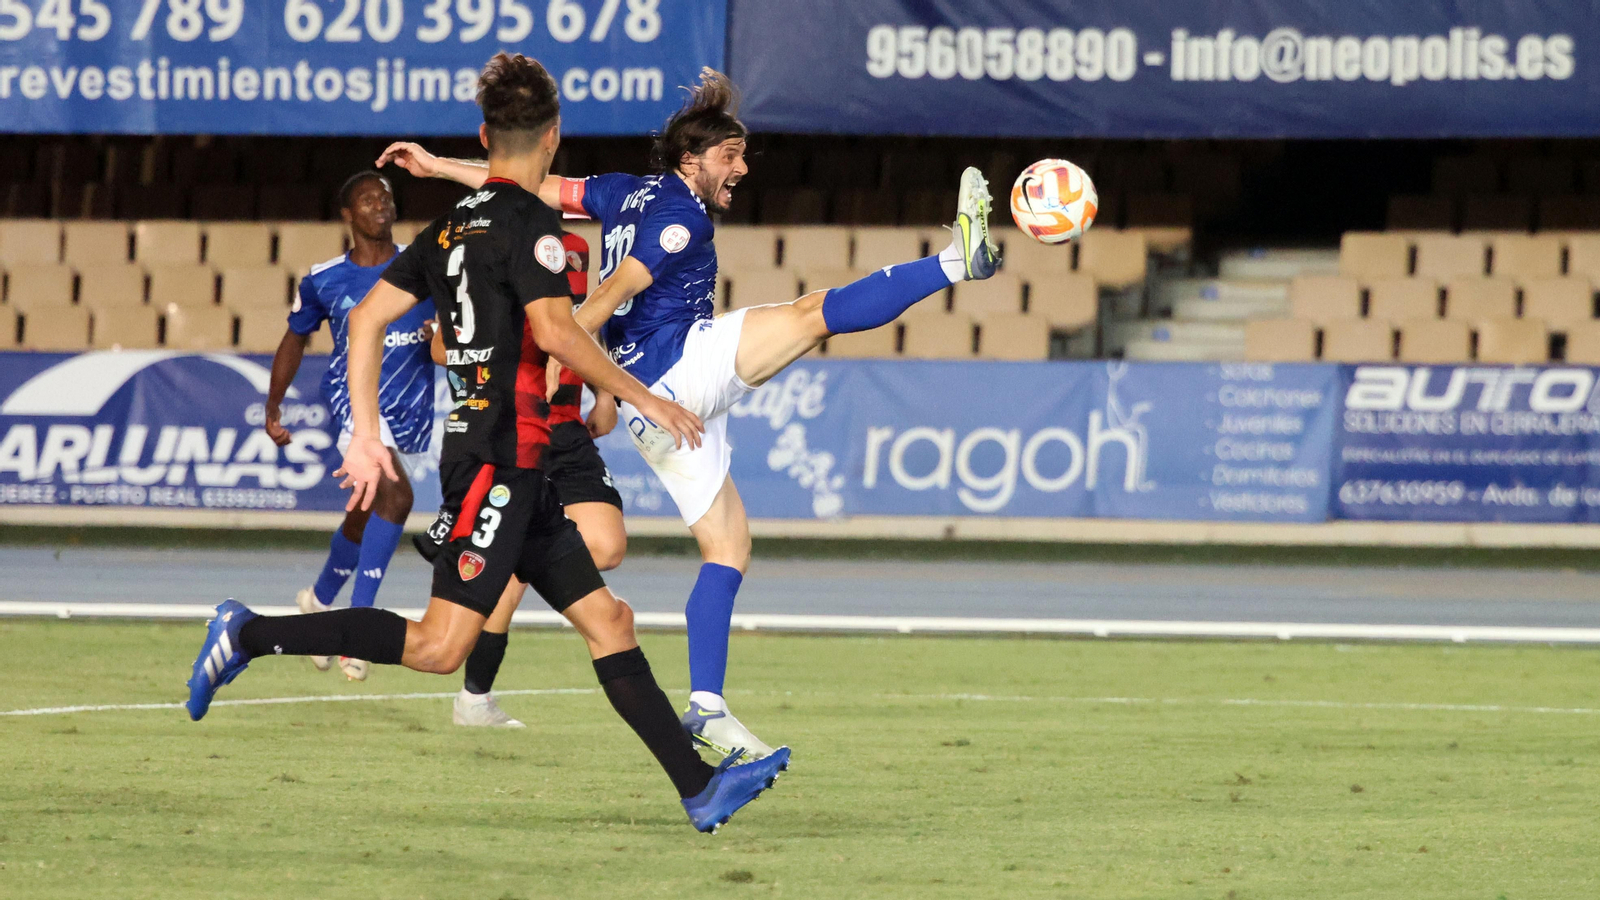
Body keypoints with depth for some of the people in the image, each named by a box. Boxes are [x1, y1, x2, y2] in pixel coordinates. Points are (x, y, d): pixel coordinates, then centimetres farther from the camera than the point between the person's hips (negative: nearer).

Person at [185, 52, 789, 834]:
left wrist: (366, 435, 16)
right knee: (440, 646, -14)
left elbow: (367, 317, 14)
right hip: (498, 461, -10)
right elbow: (554, 331, -23)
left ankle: (699, 788, 4)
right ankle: (251, 635, -11)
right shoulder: (527, 221, -10)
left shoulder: (454, 226, 14)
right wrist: (641, 399, -14)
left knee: (607, 620, 7)